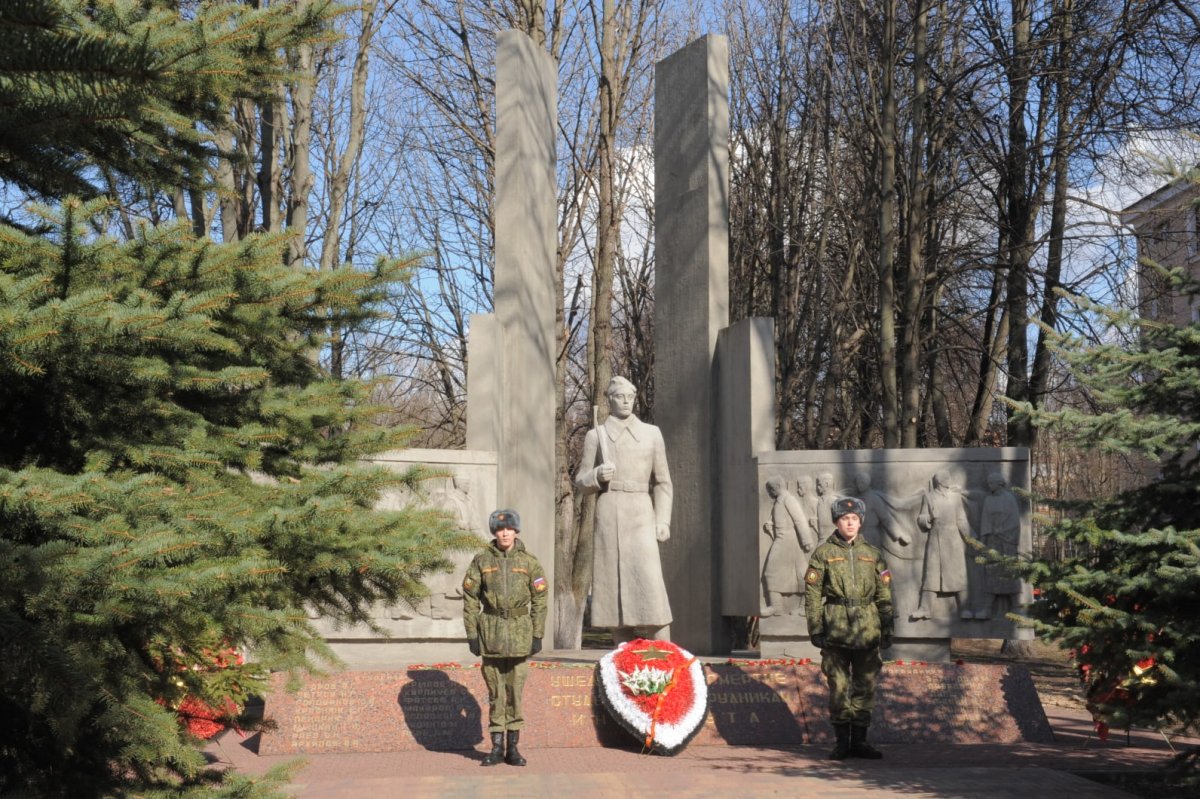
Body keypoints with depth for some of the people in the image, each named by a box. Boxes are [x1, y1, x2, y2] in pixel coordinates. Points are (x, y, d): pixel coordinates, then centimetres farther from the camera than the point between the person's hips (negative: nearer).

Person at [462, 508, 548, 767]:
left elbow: (539, 599, 2)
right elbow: (470, 599, 2)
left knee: (515, 691, 3)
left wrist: (538, 636, -3)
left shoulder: (529, 562, 2)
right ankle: (497, 747, 11)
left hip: (520, 634, 0)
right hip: (491, 634, 0)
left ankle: (513, 747, 10)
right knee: (495, 692, 4)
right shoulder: (481, 561, 1)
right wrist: (471, 634, -3)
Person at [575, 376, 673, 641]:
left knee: (649, 579, -13)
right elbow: (581, 481, 13)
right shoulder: (595, 436, 10)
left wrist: (663, 521, 3)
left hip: (641, 515, 0)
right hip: (608, 516, 1)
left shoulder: (652, 433, 12)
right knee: (613, 583, -1)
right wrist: (597, 476, -10)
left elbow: (662, 482, 13)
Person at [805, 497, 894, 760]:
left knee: (866, 687, 5)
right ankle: (842, 741, 8)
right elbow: (812, 594, 0)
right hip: (836, 631, -3)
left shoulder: (872, 554, 12)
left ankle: (859, 740, 14)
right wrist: (815, 629, -6)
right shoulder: (823, 553, 3)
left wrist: (887, 629, 8)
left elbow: (884, 595, 13)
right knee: (839, 687, -1)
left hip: (867, 630, 3)